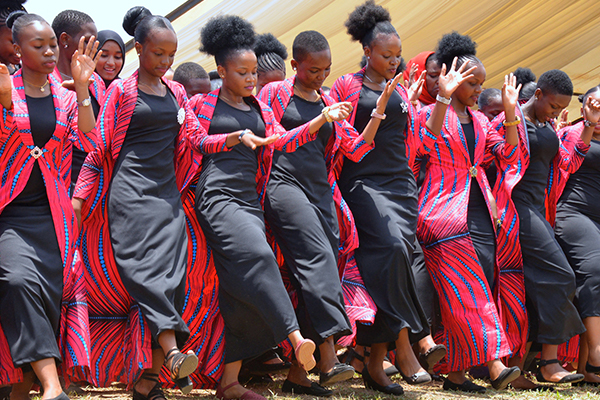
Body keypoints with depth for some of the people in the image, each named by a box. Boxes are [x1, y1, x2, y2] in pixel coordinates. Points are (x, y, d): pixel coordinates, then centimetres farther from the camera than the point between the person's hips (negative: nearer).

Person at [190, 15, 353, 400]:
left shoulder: (260, 110, 21)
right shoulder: (202, 104, 6)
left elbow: (282, 140, 8)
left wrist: (322, 119, -3)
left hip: (250, 200, 6)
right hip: (217, 194, -6)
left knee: (242, 289, 0)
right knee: (256, 254, -29)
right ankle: (295, 338, -38)